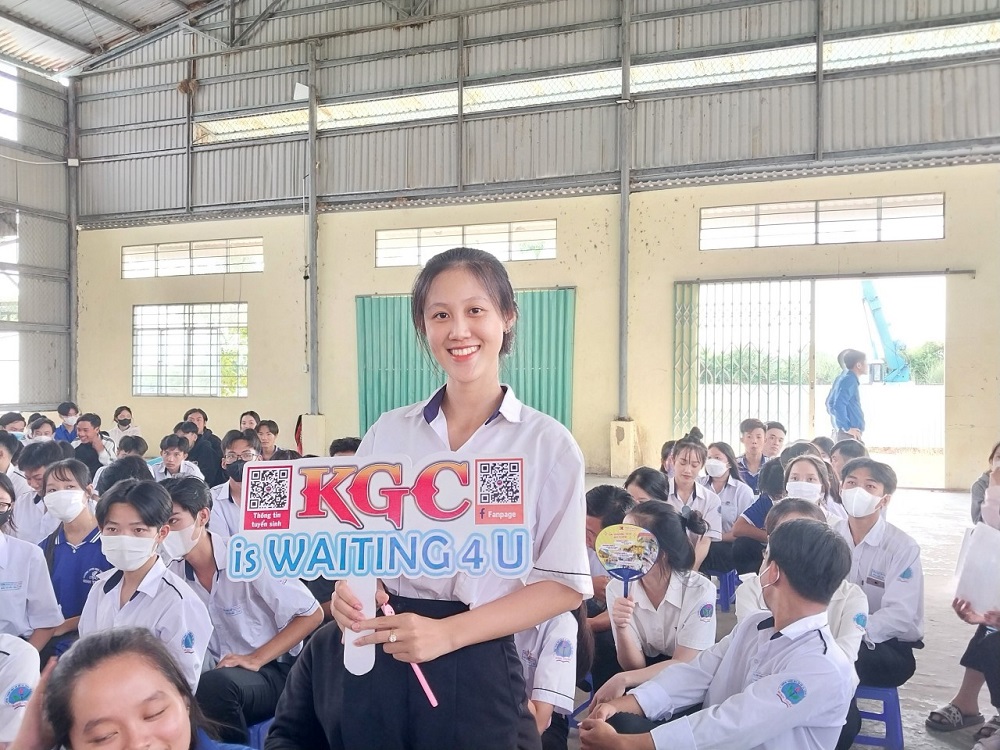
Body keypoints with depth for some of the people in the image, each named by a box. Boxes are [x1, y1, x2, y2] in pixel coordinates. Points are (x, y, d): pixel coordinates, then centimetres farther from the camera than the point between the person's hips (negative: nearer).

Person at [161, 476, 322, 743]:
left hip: (274, 671, -3)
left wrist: (257, 659, -17)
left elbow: (312, 614, -12)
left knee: (214, 684, -33)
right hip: (221, 673, 3)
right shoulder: (173, 575, 0)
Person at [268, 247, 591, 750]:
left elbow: (563, 584, -6)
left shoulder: (547, 444, -5)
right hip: (370, 655, 3)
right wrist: (348, 587, -10)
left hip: (475, 667, -3)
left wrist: (448, 633, -17)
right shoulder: (387, 433, 5)